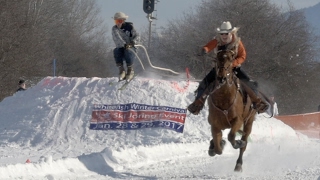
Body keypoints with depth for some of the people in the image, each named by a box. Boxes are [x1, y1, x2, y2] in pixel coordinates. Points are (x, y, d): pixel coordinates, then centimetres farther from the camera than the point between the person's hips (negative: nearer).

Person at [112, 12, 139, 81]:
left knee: (128, 51, -37)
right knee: (116, 51, -32)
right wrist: (124, 44, -34)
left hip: (130, 47, -2)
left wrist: (133, 41, -23)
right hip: (121, 48, 2)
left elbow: (136, 35, 0)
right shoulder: (114, 29, 2)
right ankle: (121, 70, -29)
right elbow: (117, 38, -16)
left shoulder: (129, 26, -1)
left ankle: (130, 70, -23)